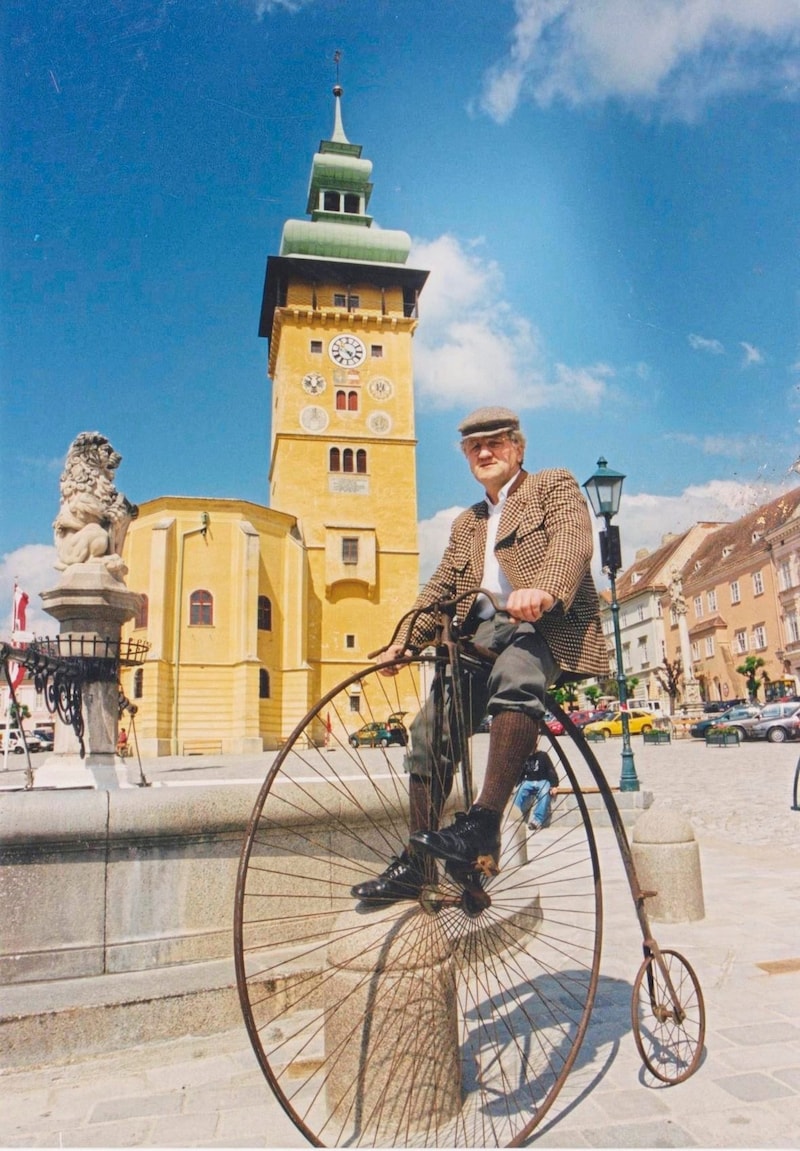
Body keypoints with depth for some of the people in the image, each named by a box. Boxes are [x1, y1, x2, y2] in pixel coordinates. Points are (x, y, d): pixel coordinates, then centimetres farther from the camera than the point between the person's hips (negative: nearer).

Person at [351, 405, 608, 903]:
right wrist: (404, 642, 9)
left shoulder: (555, 485, 12)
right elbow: (441, 588, 25)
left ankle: (484, 825, -39)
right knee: (430, 729, -7)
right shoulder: (467, 523, 31)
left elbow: (573, 540, -9)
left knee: (514, 680, -39)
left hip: (546, 625, -6)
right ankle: (416, 863, 4)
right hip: (483, 633, 6)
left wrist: (544, 590, -30)